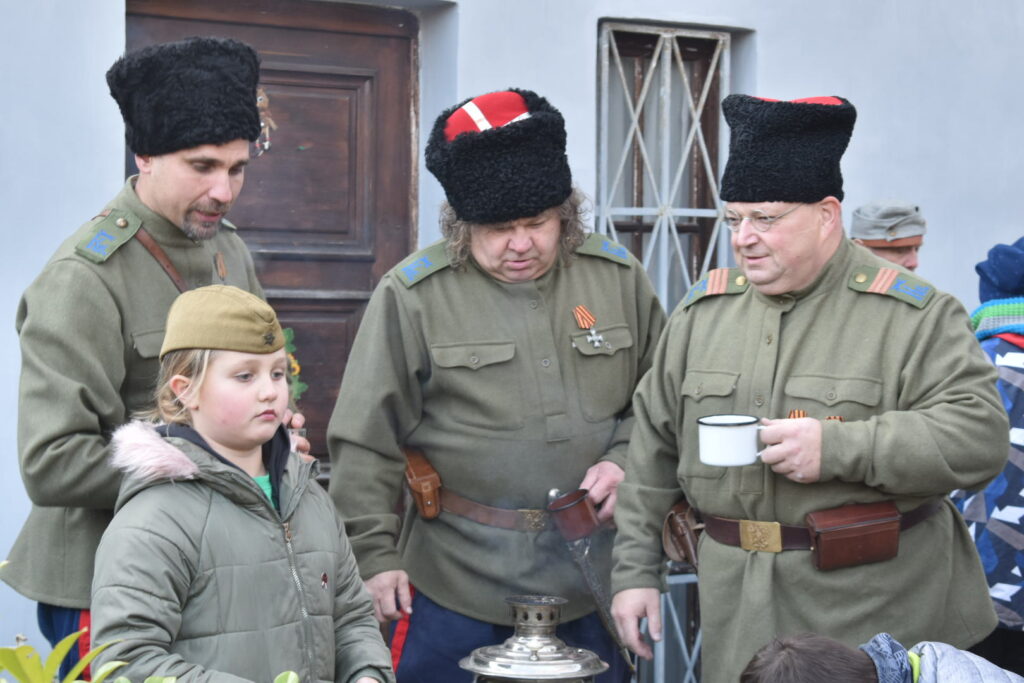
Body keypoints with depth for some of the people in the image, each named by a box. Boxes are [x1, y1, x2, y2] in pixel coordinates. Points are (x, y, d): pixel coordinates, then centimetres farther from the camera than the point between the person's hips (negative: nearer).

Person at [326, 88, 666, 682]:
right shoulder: (414, 293, -6)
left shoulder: (619, 277, 3)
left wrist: (626, 462, -3)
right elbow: (366, 443, -3)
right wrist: (375, 555, -6)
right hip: (457, 587, -3)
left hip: (593, 583, 3)